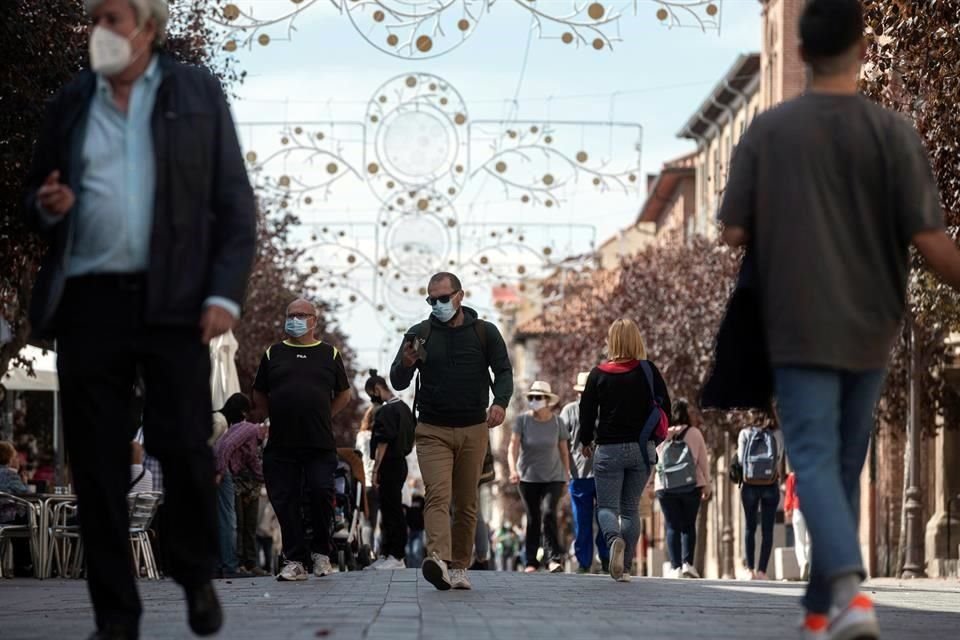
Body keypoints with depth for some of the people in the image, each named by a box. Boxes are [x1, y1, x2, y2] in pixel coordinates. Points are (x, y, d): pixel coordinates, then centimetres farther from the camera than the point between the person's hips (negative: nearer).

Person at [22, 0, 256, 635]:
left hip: (173, 300, -2)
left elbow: (235, 202, 2)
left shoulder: (198, 92, 5)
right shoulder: (71, 102, 12)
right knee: (97, 464, 1)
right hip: (90, 302, 2)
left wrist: (225, 293, -8)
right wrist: (48, 208, -4)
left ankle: (198, 577, 23)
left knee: (183, 447, -3)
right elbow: (37, 198, 20)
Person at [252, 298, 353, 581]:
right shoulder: (273, 354, 12)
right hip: (281, 444, 1)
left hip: (320, 444, -1)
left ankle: (322, 552, 9)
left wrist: (322, 417, 7)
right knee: (285, 502, -1)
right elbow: (259, 398, 17)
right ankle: (295, 560, 6)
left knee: (322, 495, -9)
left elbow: (344, 394, 16)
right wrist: (278, 417, 7)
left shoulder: (329, 354, 10)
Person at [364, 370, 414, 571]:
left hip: (389, 464, -10)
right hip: (401, 462, 10)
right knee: (391, 510, 13)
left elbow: (382, 443, -18)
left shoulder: (386, 411, -14)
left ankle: (397, 557, -7)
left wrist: (375, 470, -17)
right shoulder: (404, 407, 15)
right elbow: (412, 438, 20)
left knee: (392, 511, -7)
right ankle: (386, 554, 17)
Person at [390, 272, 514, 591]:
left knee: (466, 503, 5)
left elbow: (503, 371, 5)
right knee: (438, 496, -17)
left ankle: (459, 567, 12)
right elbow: (397, 384, 5)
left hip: (474, 430, 1)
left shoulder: (485, 332, 6)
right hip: (432, 430, -1)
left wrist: (500, 402, -16)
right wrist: (405, 364, -19)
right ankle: (439, 560, -33)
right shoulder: (420, 334, 5)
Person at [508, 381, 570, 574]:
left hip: (553, 478, -1)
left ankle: (554, 558, -18)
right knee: (532, 519, 4)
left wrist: (566, 477, 10)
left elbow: (564, 451, 6)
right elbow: (513, 446, -14)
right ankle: (531, 561, 13)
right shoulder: (522, 420, -7)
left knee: (548, 513, -18)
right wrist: (513, 469, -29)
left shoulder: (557, 423, -4)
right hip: (528, 478, 1)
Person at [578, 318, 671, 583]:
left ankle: (615, 539, -27)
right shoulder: (648, 371, -2)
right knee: (631, 508, 11)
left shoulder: (599, 374, -5)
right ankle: (625, 567, 4)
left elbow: (587, 411, -2)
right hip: (643, 449, 2)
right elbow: (665, 407, 1)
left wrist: (586, 442, 15)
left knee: (606, 506, 5)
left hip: (609, 449, -2)